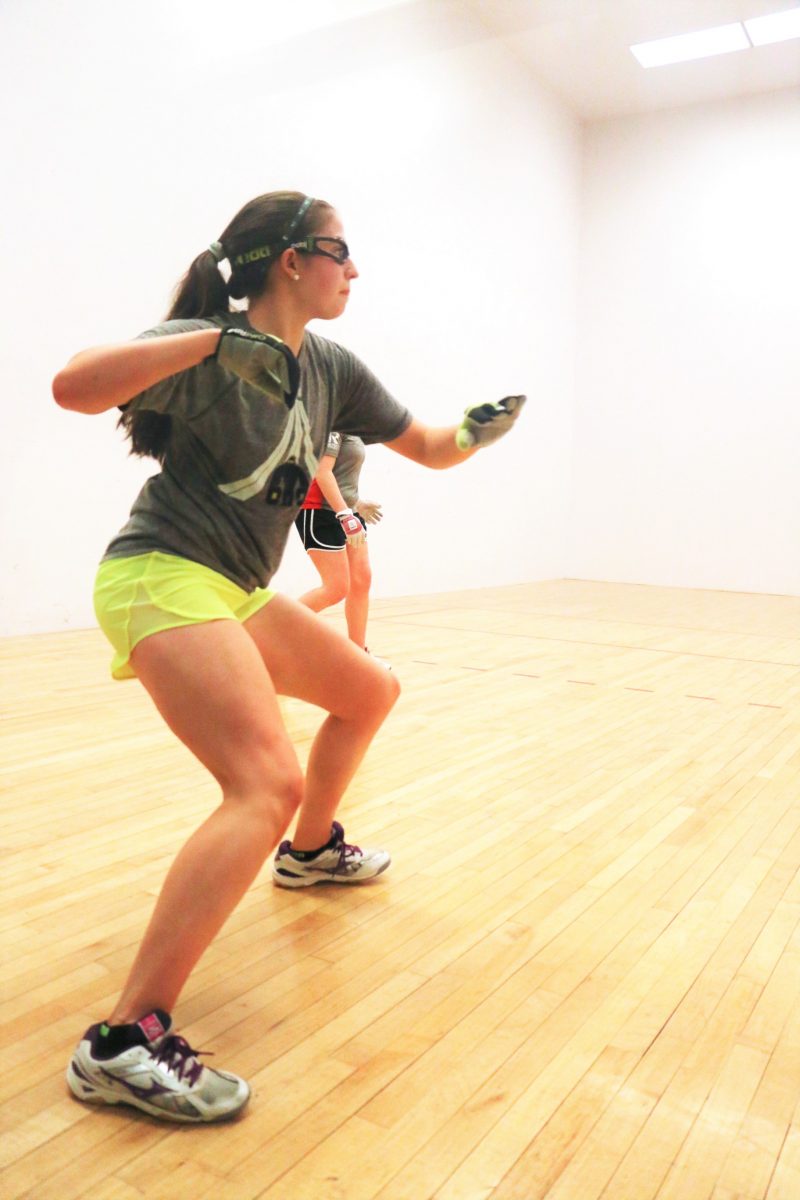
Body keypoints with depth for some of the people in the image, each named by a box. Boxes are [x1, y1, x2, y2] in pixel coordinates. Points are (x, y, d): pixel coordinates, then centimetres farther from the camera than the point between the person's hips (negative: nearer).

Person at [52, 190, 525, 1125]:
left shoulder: (330, 370, 9)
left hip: (240, 592, 9)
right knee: (268, 781, -26)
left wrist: (476, 432, -2)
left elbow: (428, 448, 16)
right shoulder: (205, 347, -12)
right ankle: (124, 1042, -22)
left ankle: (310, 851, 42)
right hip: (162, 580, -9)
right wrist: (214, 340, -32)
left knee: (369, 693, 20)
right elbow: (74, 388, -27)